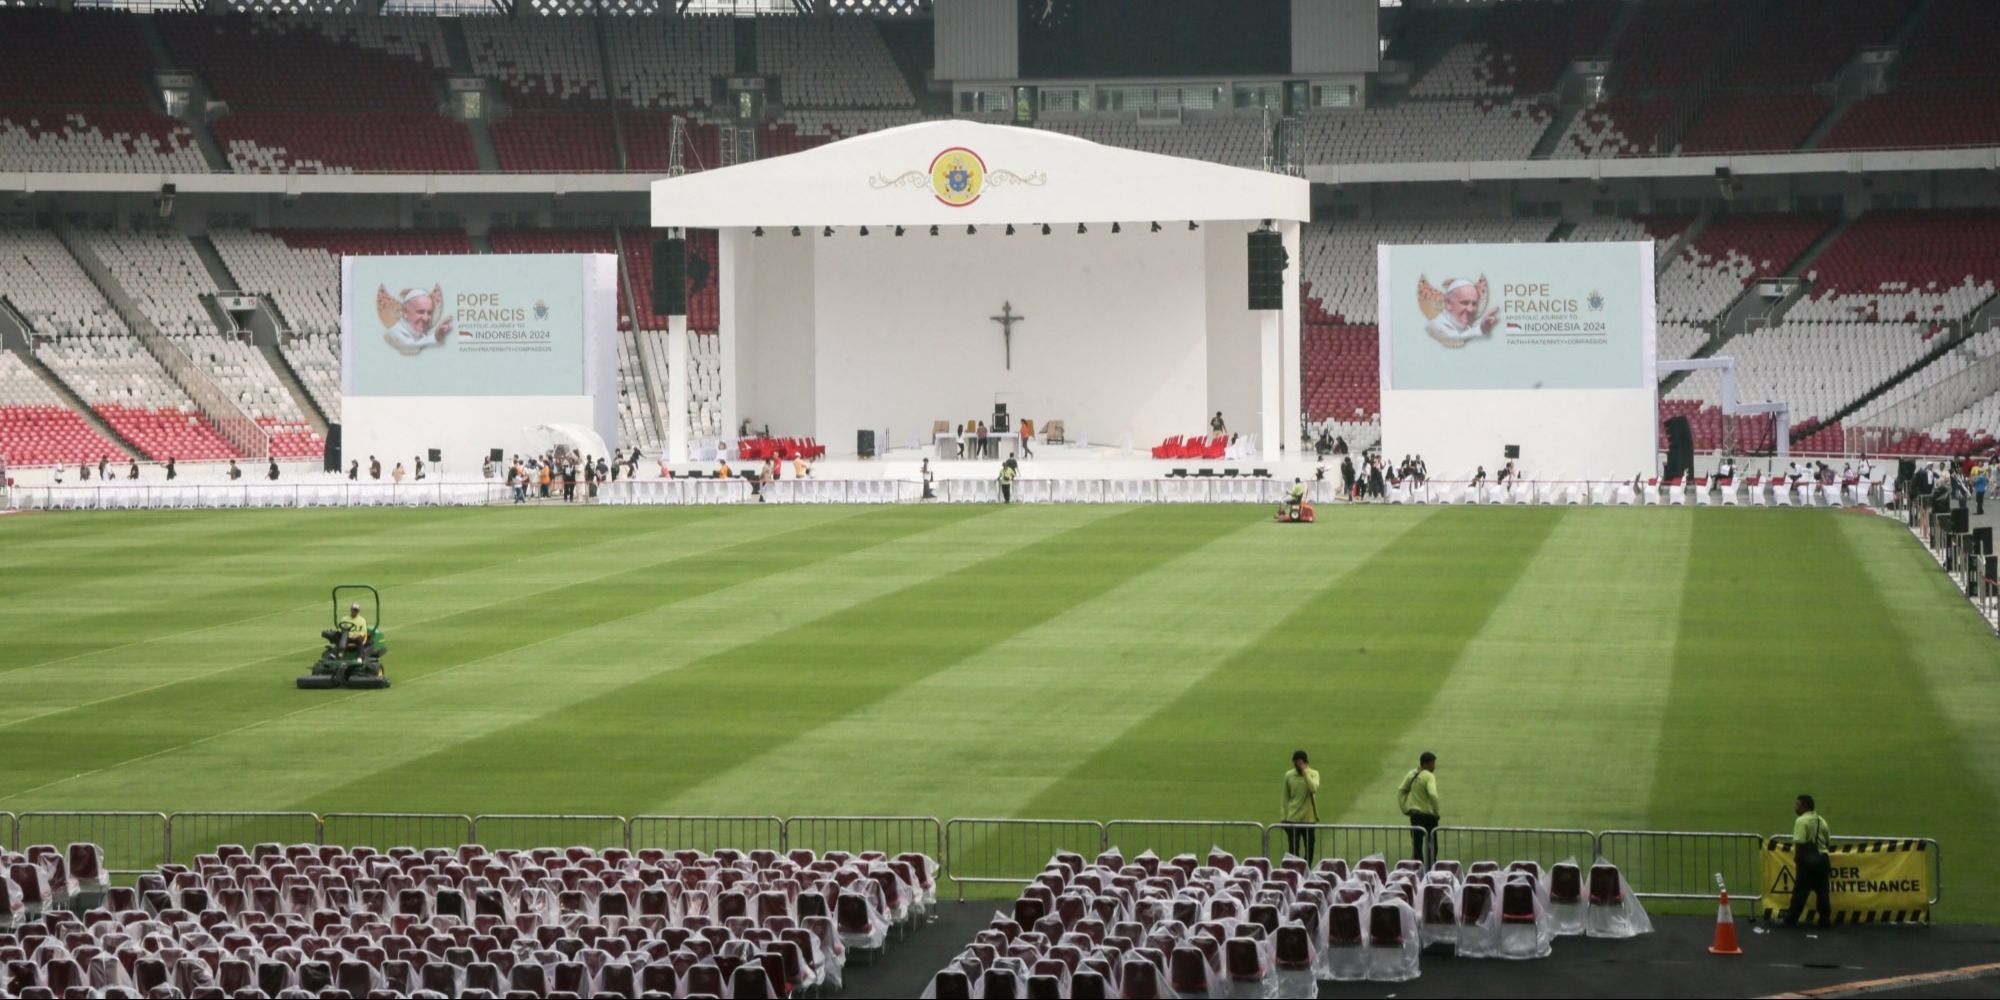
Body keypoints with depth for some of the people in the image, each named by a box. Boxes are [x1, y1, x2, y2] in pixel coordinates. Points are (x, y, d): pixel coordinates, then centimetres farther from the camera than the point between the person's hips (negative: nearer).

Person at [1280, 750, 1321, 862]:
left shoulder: (1313, 774, -4)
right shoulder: (1289, 775, 1)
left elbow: (1314, 788, -25)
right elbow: (1286, 798, 7)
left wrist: (1305, 771, -23)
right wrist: (1283, 817, 3)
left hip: (1308, 818, 0)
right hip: (1292, 818, 1)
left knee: (1309, 850, 7)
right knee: (1293, 850, -1)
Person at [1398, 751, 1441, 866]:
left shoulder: (1411, 774, 5)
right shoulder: (1429, 776, -16)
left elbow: (1401, 791, 9)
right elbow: (1433, 795, -28)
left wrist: (1405, 809, 13)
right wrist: (1436, 812, -16)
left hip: (1414, 813, 6)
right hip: (1427, 814, -6)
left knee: (1416, 845, 11)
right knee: (1431, 845, 6)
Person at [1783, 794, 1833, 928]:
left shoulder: (1801, 821, -11)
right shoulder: (1821, 821, 12)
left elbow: (1800, 843, -18)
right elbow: (1829, 842, 14)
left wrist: (1796, 859, -10)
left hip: (1808, 859, -6)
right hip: (1823, 858, 6)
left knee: (1800, 891, -1)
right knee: (1823, 891, 11)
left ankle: (1791, 920, 3)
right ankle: (1825, 920, 13)